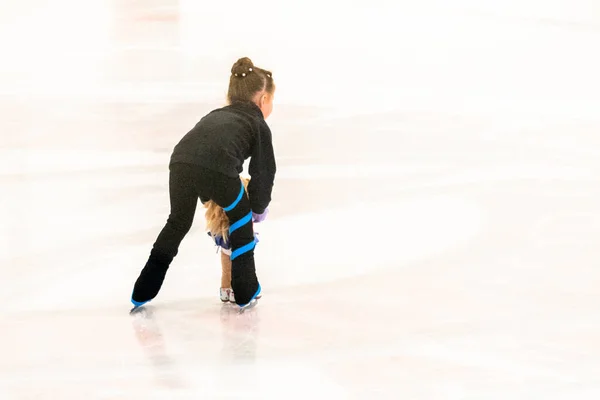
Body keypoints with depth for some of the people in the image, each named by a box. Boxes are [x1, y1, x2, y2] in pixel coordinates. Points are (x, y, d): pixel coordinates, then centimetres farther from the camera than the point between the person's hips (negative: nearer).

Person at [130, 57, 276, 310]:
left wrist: (209, 199, 50)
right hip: (218, 168, -4)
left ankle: (143, 293, 32)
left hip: (180, 161, 4)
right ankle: (245, 293, 31)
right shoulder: (259, 125, 26)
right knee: (240, 218, 24)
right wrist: (259, 209, 40)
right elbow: (262, 174, 22)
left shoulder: (214, 115, 40)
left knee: (178, 223, 27)